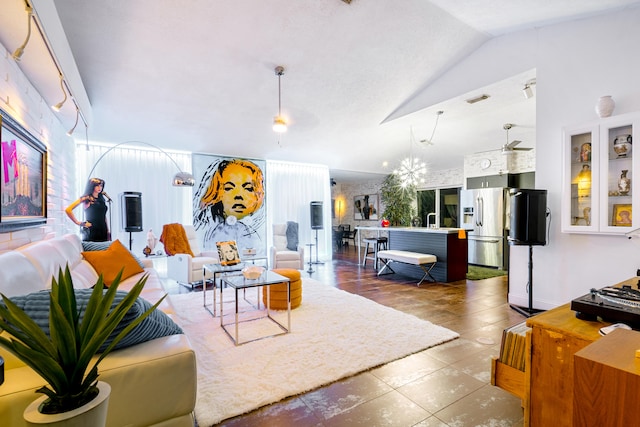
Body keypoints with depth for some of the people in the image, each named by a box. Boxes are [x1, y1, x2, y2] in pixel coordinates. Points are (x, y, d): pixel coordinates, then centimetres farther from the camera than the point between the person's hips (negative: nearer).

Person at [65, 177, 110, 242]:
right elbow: (68, 210, -9)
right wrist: (78, 222, -5)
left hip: (103, 232, 5)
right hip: (91, 232, -5)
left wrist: (108, 232, 14)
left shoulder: (101, 199, 15)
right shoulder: (86, 198, -2)